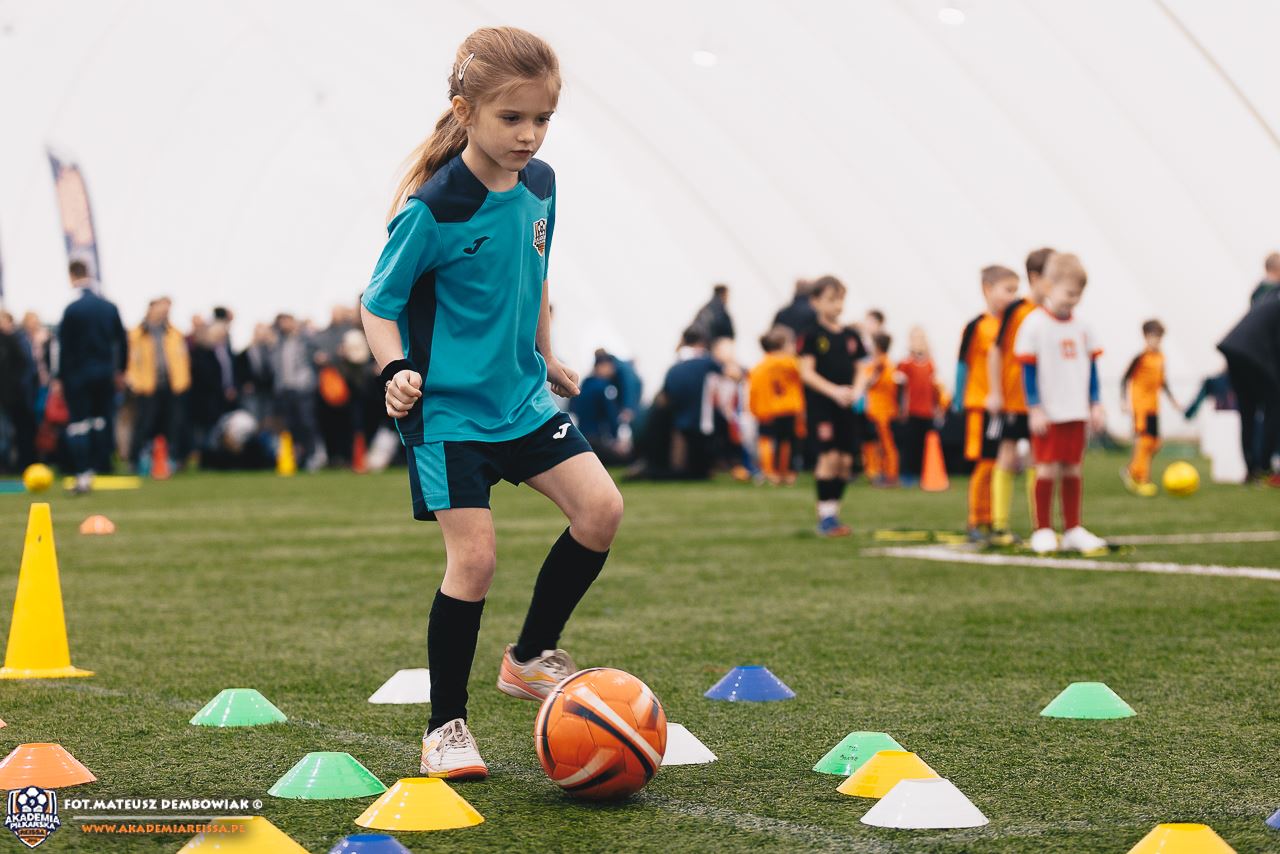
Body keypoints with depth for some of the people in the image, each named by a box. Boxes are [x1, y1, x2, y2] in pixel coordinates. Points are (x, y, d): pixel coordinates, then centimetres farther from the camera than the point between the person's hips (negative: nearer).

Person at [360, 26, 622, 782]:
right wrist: (396, 371, -26)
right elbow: (379, 303, -10)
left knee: (602, 507, -7)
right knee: (475, 557, -11)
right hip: (447, 408, -6)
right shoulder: (433, 209, -18)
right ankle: (446, 727, 7)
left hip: (520, 396, 6)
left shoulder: (539, 187, 1)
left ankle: (532, 656, 14)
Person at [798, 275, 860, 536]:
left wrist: (856, 391, -4)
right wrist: (834, 390, -19)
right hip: (821, 405, -5)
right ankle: (825, 516, -9)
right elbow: (806, 372, -8)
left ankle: (833, 514, 15)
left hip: (845, 407, 5)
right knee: (830, 456, -16)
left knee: (845, 461, 3)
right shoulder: (812, 334, -3)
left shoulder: (850, 335, 12)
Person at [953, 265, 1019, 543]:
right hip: (981, 406, -5)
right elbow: (963, 364, -4)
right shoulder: (977, 326, -6)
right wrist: (959, 402, -6)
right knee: (984, 465, -3)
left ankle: (994, 522, 16)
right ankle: (976, 523, 6)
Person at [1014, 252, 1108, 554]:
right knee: (1047, 468, -4)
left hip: (1076, 412, 5)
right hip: (1048, 414, -5)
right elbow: (1029, 371, -8)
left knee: (1072, 469, 8)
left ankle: (1073, 529, 13)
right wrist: (1035, 409, -12)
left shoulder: (1081, 328, 9)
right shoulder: (1034, 325, -7)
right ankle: (1043, 531, 3)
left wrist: (1095, 404, 10)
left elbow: (1090, 368, 15)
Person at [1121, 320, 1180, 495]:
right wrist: (1124, 401, -17)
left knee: (1154, 444, 7)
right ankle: (1142, 480, -6)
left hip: (1153, 406, 8)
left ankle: (1131, 471, 22)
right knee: (1144, 440, -11)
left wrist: (1172, 399, 26)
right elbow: (1126, 379, -9)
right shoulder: (1140, 357, -11)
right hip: (1140, 405, -8)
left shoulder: (1160, 357, 11)